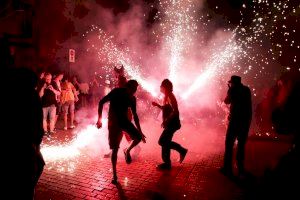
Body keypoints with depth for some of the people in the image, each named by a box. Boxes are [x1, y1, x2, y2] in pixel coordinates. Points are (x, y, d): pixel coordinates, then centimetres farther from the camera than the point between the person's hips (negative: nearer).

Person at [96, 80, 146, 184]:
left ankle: (127, 151, 16)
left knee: (138, 137, -15)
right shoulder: (116, 92, -14)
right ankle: (114, 174, 13)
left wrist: (140, 131, 7)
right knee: (115, 149, -2)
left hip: (124, 120, 4)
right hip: (114, 122, -4)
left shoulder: (132, 99, -1)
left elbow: (135, 116, 6)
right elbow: (101, 102, -12)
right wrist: (100, 119, -18)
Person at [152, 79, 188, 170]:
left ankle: (167, 163, 8)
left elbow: (175, 111, -25)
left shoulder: (170, 96, -17)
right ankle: (182, 150, 26)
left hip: (172, 124, -10)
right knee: (165, 142, 15)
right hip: (170, 124, 10)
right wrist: (157, 105, 11)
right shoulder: (167, 96, 12)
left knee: (163, 142, -4)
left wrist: (166, 121, -24)